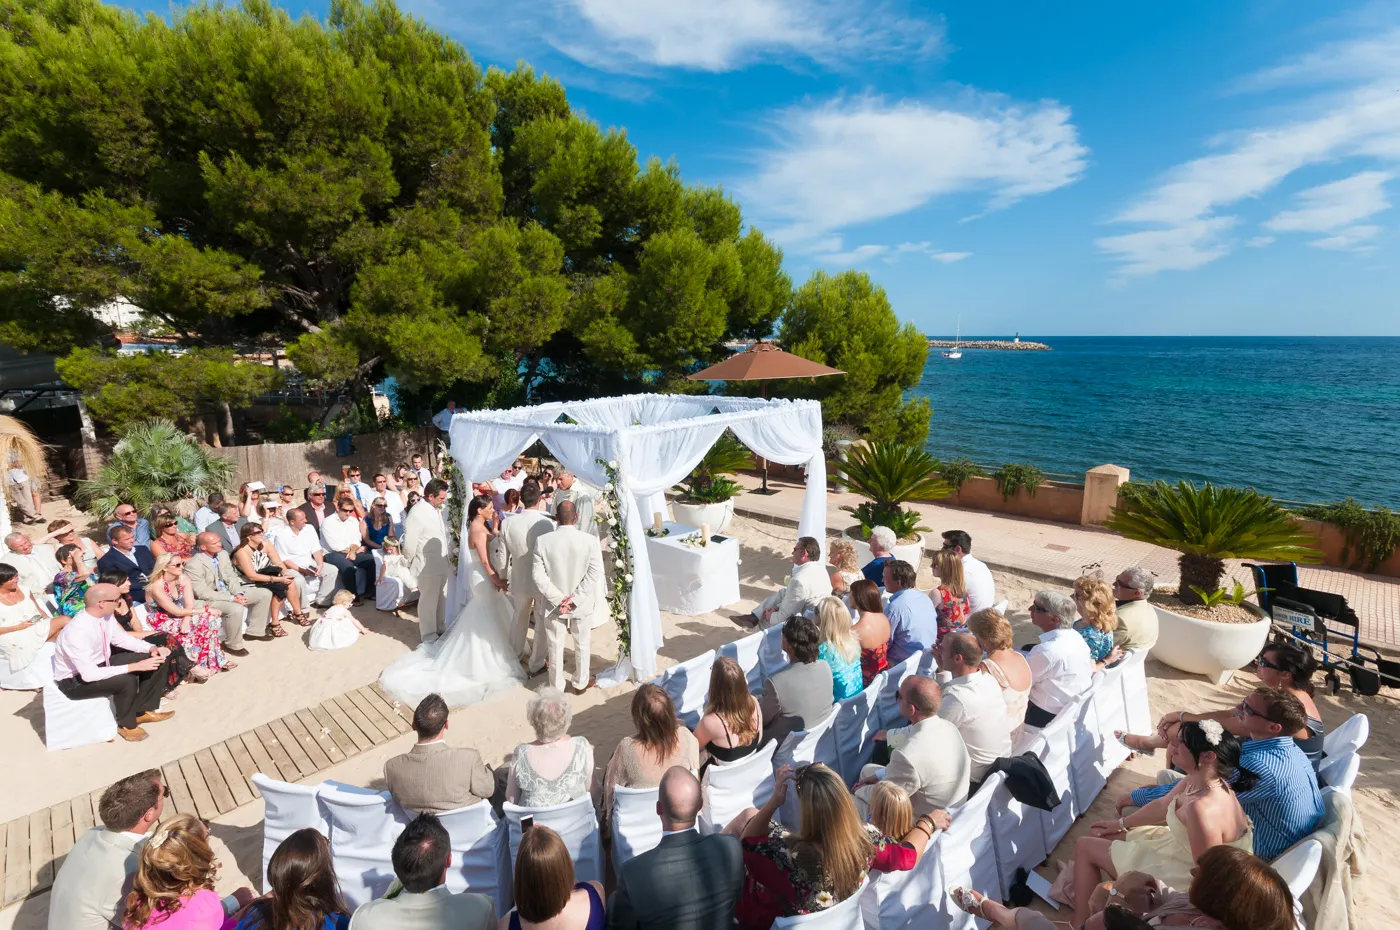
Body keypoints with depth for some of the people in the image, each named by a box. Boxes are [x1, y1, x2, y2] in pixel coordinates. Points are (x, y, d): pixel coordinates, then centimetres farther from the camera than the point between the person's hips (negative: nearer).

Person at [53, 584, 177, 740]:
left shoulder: (105, 616, -11)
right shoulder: (77, 631, -34)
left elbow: (121, 638, 7)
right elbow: (89, 674, -35)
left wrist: (152, 648, -9)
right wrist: (135, 666, -34)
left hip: (100, 664, 8)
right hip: (75, 680, -8)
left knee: (158, 658, -2)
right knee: (126, 680, -33)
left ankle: (142, 710, 9)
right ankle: (126, 724, -4)